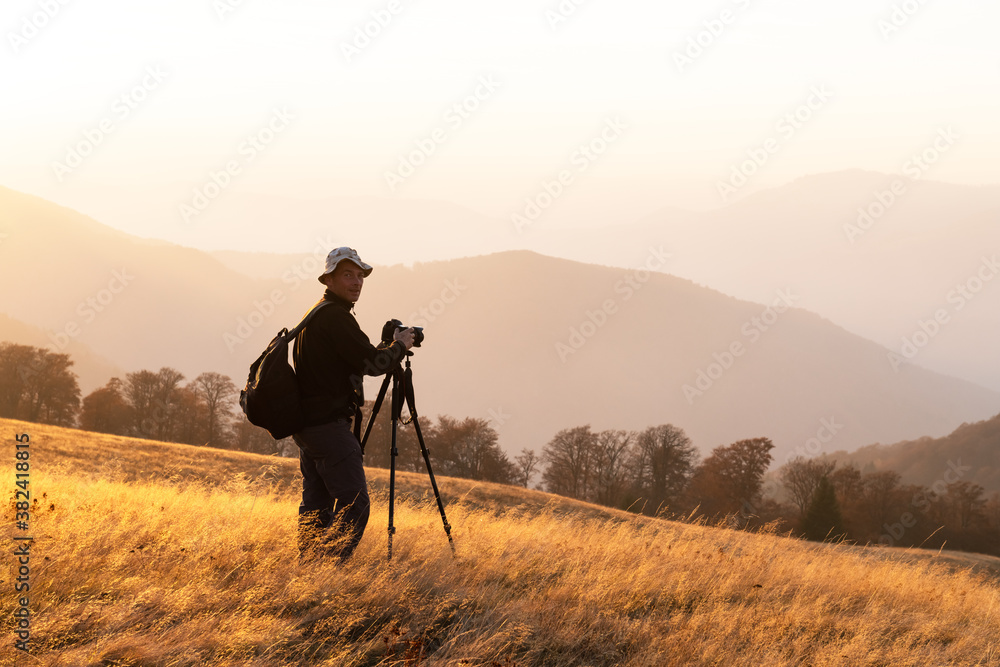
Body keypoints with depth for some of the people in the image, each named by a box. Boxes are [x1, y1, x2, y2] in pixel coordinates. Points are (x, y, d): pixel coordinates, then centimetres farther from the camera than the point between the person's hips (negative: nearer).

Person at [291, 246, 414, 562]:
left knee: (315, 505, 12)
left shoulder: (315, 315, 18)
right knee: (354, 504, -10)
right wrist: (399, 346, -3)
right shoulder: (335, 316, -14)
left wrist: (385, 347, 18)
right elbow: (371, 363, -18)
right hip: (329, 425, -10)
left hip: (307, 425, 10)